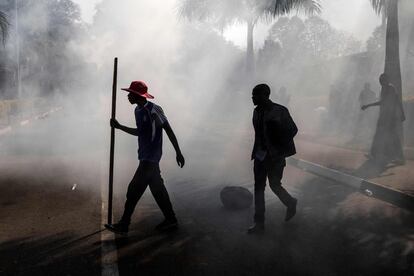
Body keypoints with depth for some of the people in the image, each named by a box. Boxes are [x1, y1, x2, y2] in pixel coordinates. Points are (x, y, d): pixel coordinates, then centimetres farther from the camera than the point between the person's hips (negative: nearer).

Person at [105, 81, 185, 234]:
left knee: (134, 189, -5)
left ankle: (123, 225, 3)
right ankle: (170, 220, 23)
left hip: (150, 158, -9)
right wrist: (119, 127, 20)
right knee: (157, 188, 13)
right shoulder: (138, 111, 10)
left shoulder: (153, 110, -17)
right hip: (146, 157, 9)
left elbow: (169, 130, -13)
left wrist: (178, 152, -11)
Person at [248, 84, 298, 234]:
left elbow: (293, 129, -7)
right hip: (260, 155, 6)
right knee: (258, 188, 5)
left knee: (274, 185, 4)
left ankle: (291, 203, 36)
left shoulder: (279, 111, -13)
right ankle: (259, 223, 13)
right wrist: (257, 149, 11)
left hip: (275, 156, -6)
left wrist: (280, 147, -10)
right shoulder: (257, 111, 6)